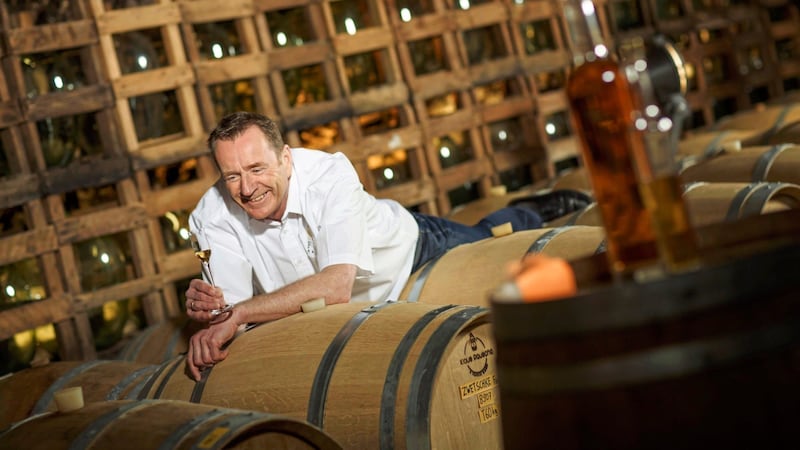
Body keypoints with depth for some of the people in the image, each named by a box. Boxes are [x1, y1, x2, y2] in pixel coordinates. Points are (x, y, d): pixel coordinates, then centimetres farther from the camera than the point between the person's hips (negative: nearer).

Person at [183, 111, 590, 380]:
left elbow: (337, 285, -55)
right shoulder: (213, 218, -34)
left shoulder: (330, 174, -45)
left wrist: (239, 312, -60)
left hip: (413, 247, -4)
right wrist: (209, 314, -60)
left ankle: (544, 210, 58)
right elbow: (233, 306, -35)